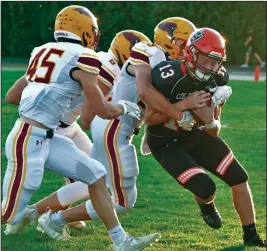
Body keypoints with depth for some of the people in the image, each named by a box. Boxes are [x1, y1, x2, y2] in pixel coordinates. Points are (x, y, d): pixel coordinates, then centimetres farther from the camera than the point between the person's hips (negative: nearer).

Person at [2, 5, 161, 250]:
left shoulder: (44, 52, 12)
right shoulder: (83, 58, -10)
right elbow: (103, 111, -5)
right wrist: (124, 107, 15)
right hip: (28, 140, -9)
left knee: (96, 176, 11)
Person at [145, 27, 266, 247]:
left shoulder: (218, 80, -11)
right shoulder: (169, 77, -30)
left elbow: (213, 132, -2)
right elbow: (149, 118, -22)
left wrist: (210, 121, -26)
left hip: (196, 136, 6)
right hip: (167, 144, -6)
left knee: (239, 178, 1)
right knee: (206, 189, -20)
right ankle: (206, 205, 20)